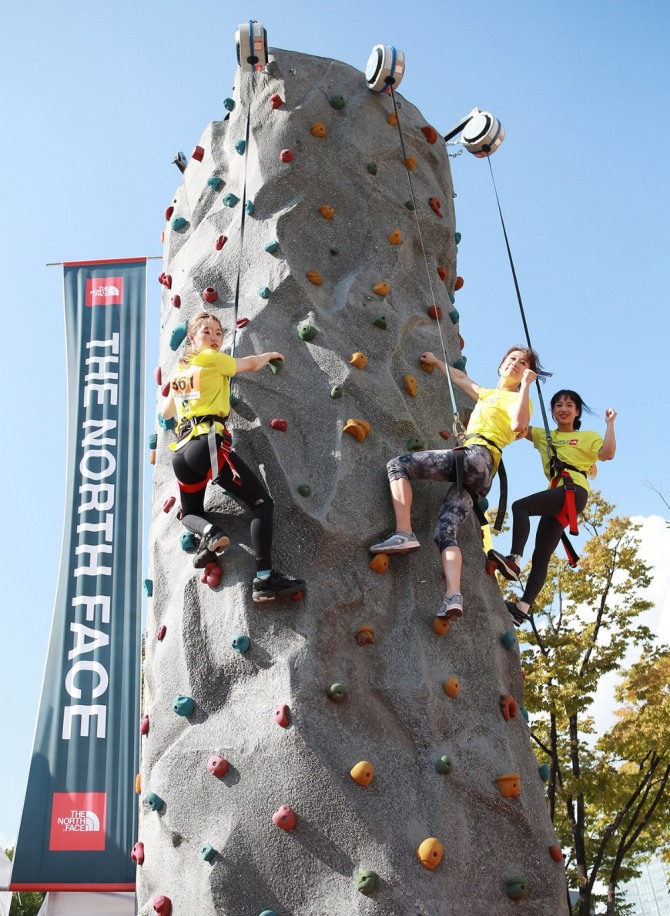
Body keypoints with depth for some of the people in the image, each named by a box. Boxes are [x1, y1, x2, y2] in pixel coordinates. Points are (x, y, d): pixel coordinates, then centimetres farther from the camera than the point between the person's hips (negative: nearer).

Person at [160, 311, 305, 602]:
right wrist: (269, 355, 35)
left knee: (190, 513, 29)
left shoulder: (179, 371, 25)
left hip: (181, 452, 7)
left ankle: (208, 532, -9)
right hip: (208, 443, -7)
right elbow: (251, 365, 14)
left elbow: (166, 412, 38)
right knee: (261, 502, -9)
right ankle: (264, 578, -23)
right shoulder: (211, 358, 5)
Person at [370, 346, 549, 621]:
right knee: (446, 531, -10)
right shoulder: (487, 394, 33)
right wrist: (437, 362, 54)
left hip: (476, 455, -8)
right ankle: (453, 596, -29)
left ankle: (404, 533, -28)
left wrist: (525, 385, -12)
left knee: (397, 464, -12)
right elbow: (460, 377, 50)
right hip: (478, 475, 8)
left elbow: (518, 425, -15)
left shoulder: (517, 398, 8)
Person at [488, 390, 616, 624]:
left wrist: (609, 423, -3)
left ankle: (514, 560, -40)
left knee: (520, 506, -28)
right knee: (541, 557, -2)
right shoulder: (544, 436, 27)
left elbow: (607, 453, -3)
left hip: (574, 490, -6)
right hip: (557, 498, 6)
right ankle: (523, 607, -7)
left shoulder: (588, 436, 16)